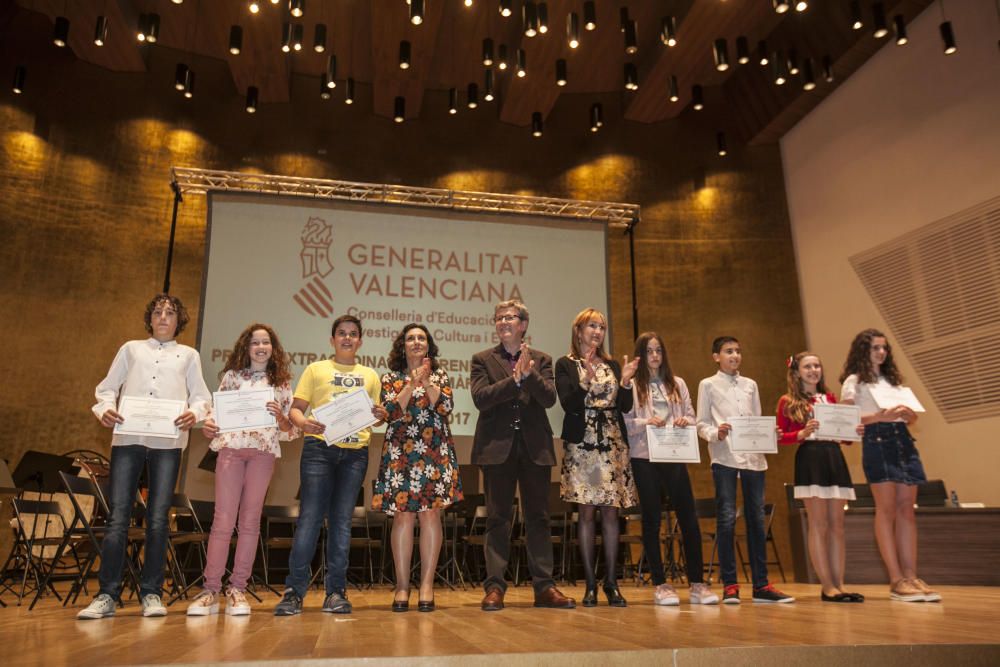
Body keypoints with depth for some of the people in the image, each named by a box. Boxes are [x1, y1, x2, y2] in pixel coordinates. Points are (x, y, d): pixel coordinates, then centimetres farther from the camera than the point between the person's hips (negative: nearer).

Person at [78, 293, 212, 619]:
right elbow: (107, 388, 15)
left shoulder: (188, 355, 18)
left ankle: (151, 594, 7)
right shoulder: (131, 348, 20)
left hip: (168, 442, 0)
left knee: (158, 519, 0)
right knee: (118, 516, -4)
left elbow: (201, 396, 10)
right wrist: (104, 409, -7)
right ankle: (107, 595, 2)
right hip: (127, 437, 1)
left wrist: (195, 413, -12)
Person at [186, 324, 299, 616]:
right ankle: (211, 590, 2)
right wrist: (208, 425, -12)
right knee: (223, 519, -3)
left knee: (250, 520, 2)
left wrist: (279, 417, -11)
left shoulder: (281, 383, 12)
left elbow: (290, 431, 9)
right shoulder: (232, 375, 13)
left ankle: (237, 589, 8)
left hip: (264, 452, 1)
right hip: (231, 447, 0)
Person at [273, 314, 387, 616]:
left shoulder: (370, 375, 17)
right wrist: (302, 422, -18)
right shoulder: (316, 370, 10)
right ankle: (294, 590, 2)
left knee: (341, 521, 5)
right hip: (319, 447, -2)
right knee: (310, 517, -6)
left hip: (355, 452, 2)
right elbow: (296, 408, 4)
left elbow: (379, 414, 19)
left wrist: (381, 415, -4)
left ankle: (336, 591, 11)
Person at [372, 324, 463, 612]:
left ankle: (427, 585, 4)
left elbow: (446, 407, -2)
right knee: (402, 516, -2)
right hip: (400, 454, 0)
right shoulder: (391, 378, 11)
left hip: (435, 453, 0)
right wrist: (412, 383, -11)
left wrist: (427, 381, -11)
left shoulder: (440, 375, 13)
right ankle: (402, 585, 6)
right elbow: (392, 411, -4)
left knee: (430, 514, -3)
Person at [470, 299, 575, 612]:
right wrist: (514, 379, -15)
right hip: (498, 446, -1)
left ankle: (544, 587, 14)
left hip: (535, 447, 2)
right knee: (498, 519, 3)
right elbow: (480, 398, -8)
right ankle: (495, 587, 9)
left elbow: (549, 398, -3)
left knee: (539, 518, 6)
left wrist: (529, 374, -18)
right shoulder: (483, 359, 7)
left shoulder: (541, 360, 11)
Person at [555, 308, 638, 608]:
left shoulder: (612, 365, 14)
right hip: (582, 445, -3)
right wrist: (587, 380, -22)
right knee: (587, 512, -1)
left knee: (611, 512, 3)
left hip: (613, 445, 3)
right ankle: (590, 585, 7)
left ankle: (611, 583, 10)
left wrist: (625, 382, -9)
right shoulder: (566, 365, 3)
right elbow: (569, 405, -9)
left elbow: (625, 406, 8)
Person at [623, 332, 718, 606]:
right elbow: (624, 422, -4)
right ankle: (660, 584, 11)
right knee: (652, 519, 3)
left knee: (688, 517, 0)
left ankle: (697, 583, 9)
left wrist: (685, 421, -8)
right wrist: (646, 422, -20)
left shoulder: (677, 384, 14)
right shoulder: (632, 386, 3)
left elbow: (692, 417, 13)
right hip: (644, 457, -3)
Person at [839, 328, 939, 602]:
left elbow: (911, 417, 21)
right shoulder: (854, 381, 5)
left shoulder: (892, 379, 25)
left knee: (906, 508, 1)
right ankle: (896, 580, -8)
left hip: (903, 440, 6)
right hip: (876, 441, -6)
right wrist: (881, 416, -21)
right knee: (886, 509, -8)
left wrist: (908, 414, -3)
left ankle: (910, 576, 1)